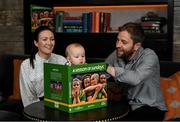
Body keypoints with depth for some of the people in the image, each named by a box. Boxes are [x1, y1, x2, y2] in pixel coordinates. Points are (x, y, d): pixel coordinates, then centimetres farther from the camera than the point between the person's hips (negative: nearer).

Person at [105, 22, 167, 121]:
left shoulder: (149, 56, -17)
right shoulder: (116, 55, -1)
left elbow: (135, 78, -34)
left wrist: (111, 69, -24)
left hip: (150, 108, -4)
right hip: (126, 105, 5)